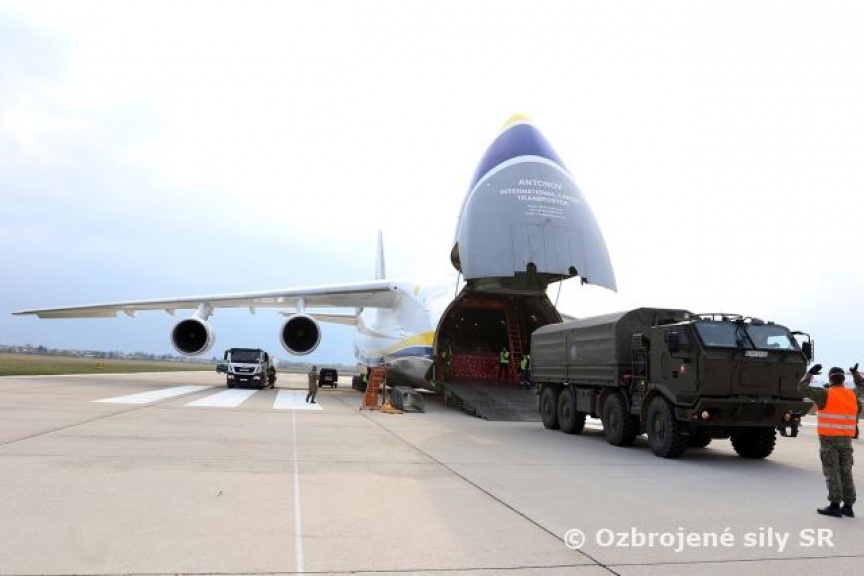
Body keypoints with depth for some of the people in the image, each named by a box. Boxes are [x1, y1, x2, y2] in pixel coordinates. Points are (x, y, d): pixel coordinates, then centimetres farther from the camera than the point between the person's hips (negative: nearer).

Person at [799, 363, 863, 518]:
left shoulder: (826, 394, -11)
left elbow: (802, 388, -14)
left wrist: (810, 373, -4)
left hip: (828, 439, -5)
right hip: (846, 440, 5)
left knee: (832, 473, -4)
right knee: (846, 472, 10)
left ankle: (835, 506, -6)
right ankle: (848, 507, 13)